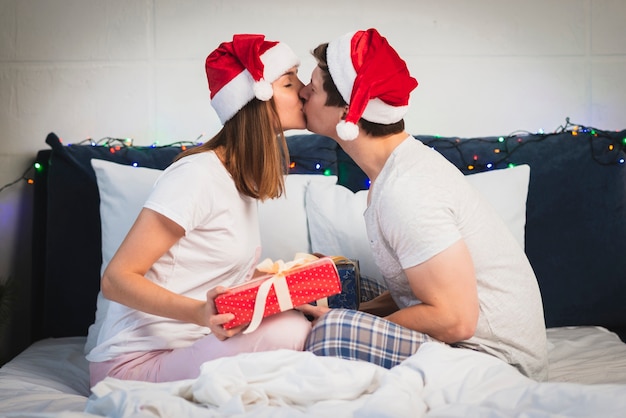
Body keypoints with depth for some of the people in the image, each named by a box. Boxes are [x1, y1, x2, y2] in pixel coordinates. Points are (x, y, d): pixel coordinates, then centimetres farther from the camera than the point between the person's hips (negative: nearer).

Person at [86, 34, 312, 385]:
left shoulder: (243, 179, 11)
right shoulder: (198, 175, -17)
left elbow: (232, 277, 10)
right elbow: (116, 279, -19)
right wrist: (200, 312, -33)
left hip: (186, 348, 8)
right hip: (134, 359, -8)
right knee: (288, 329, -27)